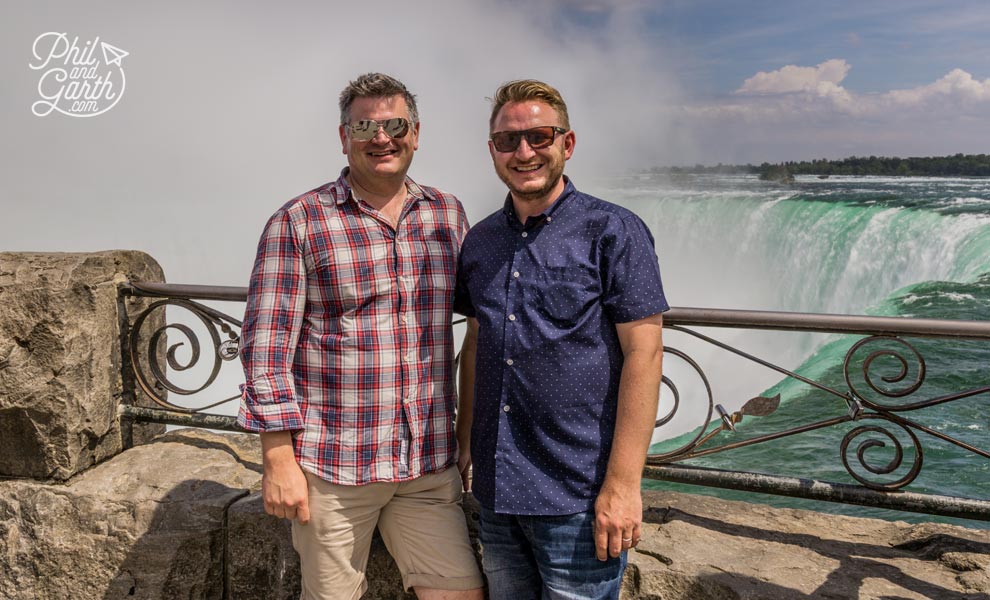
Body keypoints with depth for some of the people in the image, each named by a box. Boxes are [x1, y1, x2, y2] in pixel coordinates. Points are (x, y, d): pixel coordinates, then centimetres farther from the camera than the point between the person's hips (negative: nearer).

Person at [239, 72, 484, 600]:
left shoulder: (448, 215, 7)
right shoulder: (298, 223, -5)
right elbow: (266, 345, -7)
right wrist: (278, 458, -10)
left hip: (429, 462, 4)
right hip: (332, 466, -3)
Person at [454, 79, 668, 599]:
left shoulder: (613, 233, -8)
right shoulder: (479, 242, 8)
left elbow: (643, 354, -13)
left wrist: (623, 483, -17)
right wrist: (465, 444, 12)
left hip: (578, 498, -5)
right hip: (496, 489, 5)